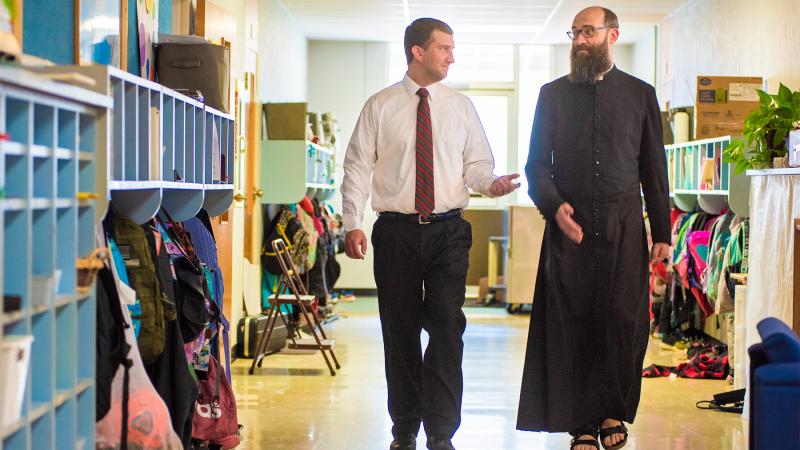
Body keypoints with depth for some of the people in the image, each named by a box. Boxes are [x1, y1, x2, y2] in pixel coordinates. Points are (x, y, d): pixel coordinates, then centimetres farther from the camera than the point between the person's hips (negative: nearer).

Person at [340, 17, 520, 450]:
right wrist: (352, 224, -7)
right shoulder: (380, 107, 4)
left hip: (448, 231, 1)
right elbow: (357, 168, 2)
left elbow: (477, 164, 10)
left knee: (447, 325, -7)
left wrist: (492, 183, -13)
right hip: (396, 231, -1)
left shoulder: (460, 106, 10)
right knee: (399, 329, 5)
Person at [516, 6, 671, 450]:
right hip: (569, 227, 0)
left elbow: (654, 168, 10)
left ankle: (612, 412, 15)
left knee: (622, 322, -3)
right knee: (572, 325, -1)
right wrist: (555, 206, -10)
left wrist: (662, 232, 6)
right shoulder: (553, 94, 11)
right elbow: (537, 163, 9)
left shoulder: (640, 94, 10)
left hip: (623, 230, 0)